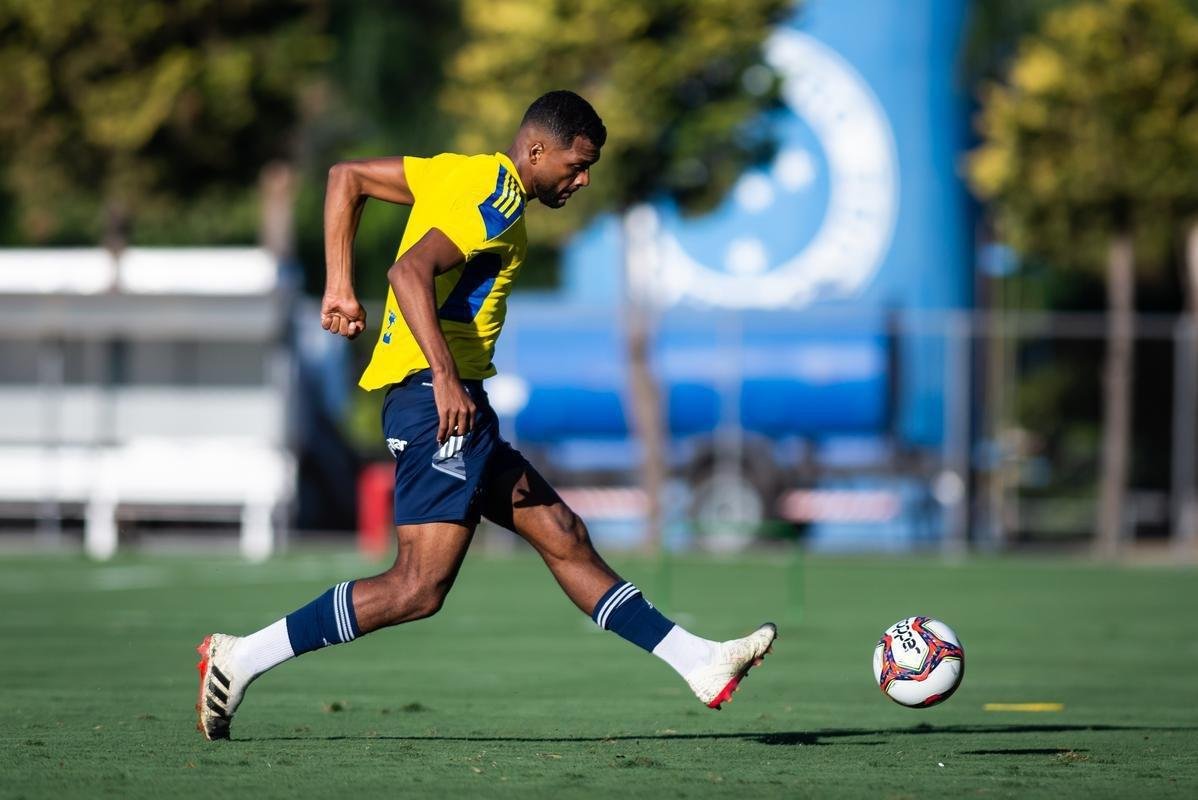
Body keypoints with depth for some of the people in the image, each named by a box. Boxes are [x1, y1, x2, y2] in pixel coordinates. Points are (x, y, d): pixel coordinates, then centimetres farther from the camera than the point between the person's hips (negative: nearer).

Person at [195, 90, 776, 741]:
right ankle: (240, 658, -13)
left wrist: (339, 287, 16)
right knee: (418, 588, -14)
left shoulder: (460, 172, 16)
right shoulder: (496, 202, -12)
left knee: (564, 537, 10)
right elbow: (410, 271, -26)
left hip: (452, 402, 11)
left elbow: (346, 177, 21)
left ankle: (699, 665, 12)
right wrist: (446, 380, -29)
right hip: (437, 401, -11)